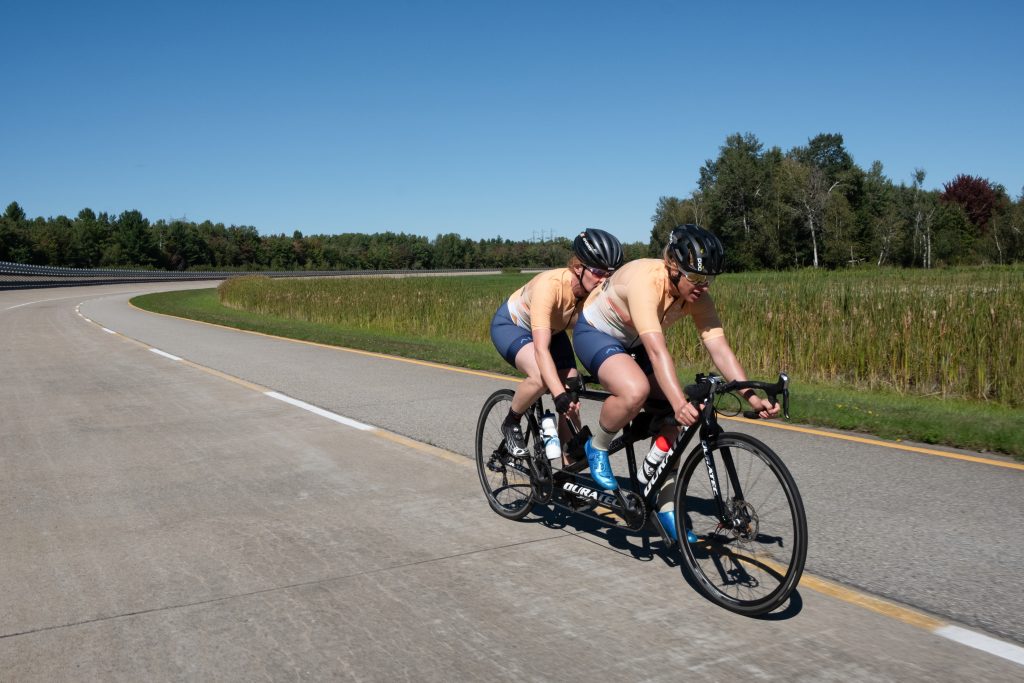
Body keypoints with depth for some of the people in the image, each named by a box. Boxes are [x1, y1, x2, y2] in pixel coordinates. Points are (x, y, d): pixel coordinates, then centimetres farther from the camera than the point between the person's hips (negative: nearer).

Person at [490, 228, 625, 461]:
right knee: (541, 377, -33)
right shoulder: (550, 285, -40)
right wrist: (559, 396, -54)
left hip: (552, 329, 6)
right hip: (510, 325, -5)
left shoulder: (598, 293, -24)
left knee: (572, 403, -6)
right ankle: (511, 423, -5)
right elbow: (541, 348, -45)